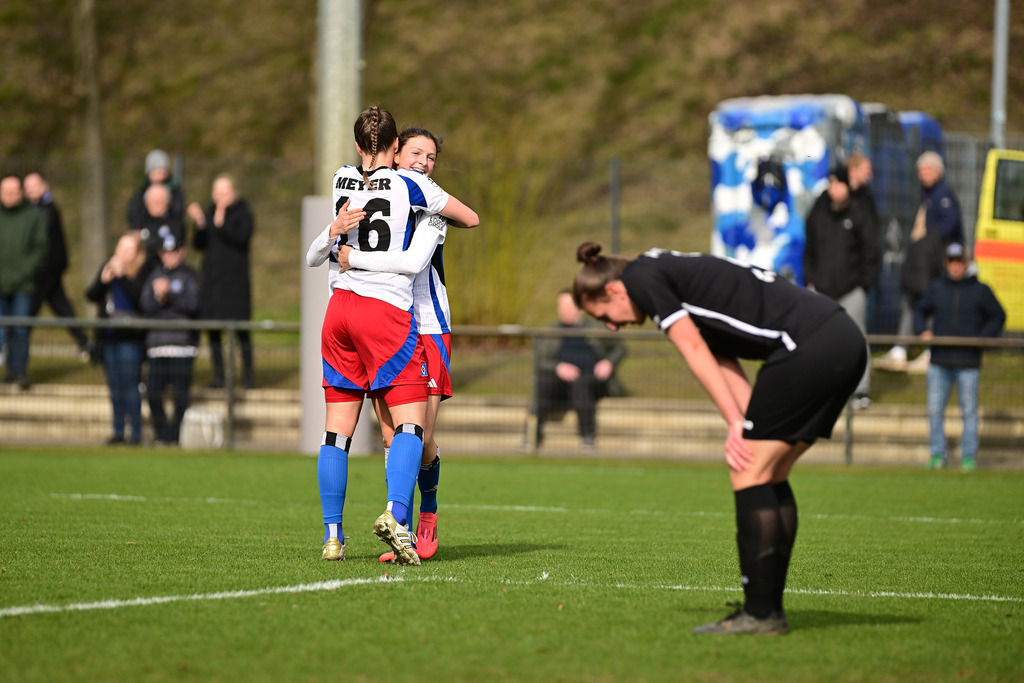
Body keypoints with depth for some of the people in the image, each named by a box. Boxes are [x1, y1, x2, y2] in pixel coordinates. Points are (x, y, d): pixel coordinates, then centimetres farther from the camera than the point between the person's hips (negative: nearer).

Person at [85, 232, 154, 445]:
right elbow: (91, 295, 6)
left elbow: (140, 297, -22)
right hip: (108, 336, 6)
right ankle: (118, 430, 17)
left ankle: (135, 431, 0)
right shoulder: (108, 266, 9)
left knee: (130, 385, -6)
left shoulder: (144, 272, -8)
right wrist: (103, 280, -11)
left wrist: (122, 276, -21)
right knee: (115, 386, 10)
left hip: (130, 337, -6)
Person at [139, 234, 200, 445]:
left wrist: (169, 294, -17)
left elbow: (193, 305, -8)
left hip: (183, 341, -4)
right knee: (153, 392, 1)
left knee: (180, 392, -7)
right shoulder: (155, 275, 16)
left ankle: (177, 434, 0)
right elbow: (145, 305, 8)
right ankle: (161, 433, 12)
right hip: (157, 339, 4)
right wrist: (158, 298, -11)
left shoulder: (189, 276, 4)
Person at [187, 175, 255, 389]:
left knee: (240, 327, -7)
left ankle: (247, 374, -2)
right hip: (211, 276, 5)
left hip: (235, 277, -5)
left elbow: (243, 237, -16)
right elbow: (198, 244, 6)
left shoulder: (243, 214, 0)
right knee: (212, 327, 3)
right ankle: (218, 374, 9)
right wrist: (199, 224, -11)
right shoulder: (209, 214, 12)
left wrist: (221, 225, -27)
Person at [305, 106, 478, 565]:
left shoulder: (342, 181, 9)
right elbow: (471, 218, 9)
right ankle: (395, 514, -27)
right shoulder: (410, 186, -3)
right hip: (389, 313, -5)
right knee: (410, 424, -6)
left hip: (340, 309, 5)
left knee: (337, 431, 7)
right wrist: (439, 217, 27)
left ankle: (332, 534, 4)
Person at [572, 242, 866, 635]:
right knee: (771, 475, 14)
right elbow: (724, 363, 17)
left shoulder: (641, 275, 1)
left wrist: (736, 424, -7)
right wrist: (749, 426, 4)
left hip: (809, 345, -10)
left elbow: (694, 350, -6)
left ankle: (759, 614, -6)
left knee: (749, 472, -6)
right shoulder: (675, 276, 27)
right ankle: (769, 607, 13)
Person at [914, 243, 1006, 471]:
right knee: (935, 410, 1)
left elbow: (998, 317, 8)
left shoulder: (980, 290, 3)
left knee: (969, 411, 1)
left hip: (968, 363, -2)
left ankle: (969, 455, 8)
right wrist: (922, 330, 1)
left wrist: (982, 337, -6)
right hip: (939, 361, 2)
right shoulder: (936, 288, 9)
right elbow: (921, 311, 20)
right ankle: (938, 454, 9)